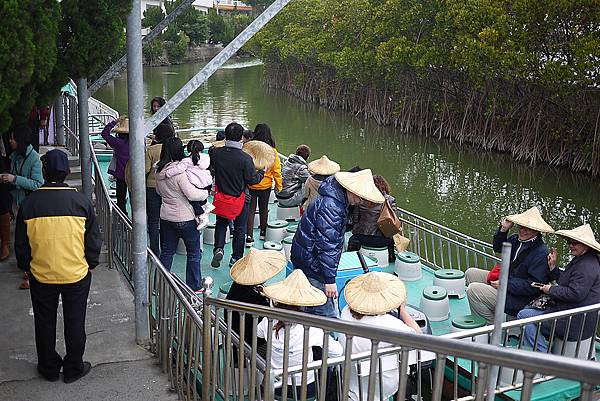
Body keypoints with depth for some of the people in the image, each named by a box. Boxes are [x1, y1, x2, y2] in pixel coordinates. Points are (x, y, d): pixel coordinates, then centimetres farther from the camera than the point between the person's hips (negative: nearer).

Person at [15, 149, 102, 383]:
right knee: (75, 323, 14)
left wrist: (26, 267, 16)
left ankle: (49, 368, 34)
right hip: (77, 275, -1)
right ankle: (73, 368, 27)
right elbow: (94, 240, -5)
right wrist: (90, 264, 10)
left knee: (45, 323, 19)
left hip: (41, 276, 1)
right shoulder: (81, 201, -12)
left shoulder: (29, 204, -10)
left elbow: (21, 244, 0)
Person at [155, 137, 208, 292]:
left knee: (167, 251, 17)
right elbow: (192, 194, -23)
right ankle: (193, 287, 15)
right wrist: (205, 193, -7)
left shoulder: (159, 172, 0)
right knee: (194, 253, 8)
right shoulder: (179, 172, -23)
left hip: (166, 217, 7)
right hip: (185, 218, -6)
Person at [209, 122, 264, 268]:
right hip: (240, 199, -3)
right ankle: (235, 258, 24)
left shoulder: (215, 153, -13)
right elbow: (252, 179, -15)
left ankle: (218, 249, 7)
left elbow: (209, 165, 7)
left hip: (221, 197, 3)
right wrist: (262, 172, 4)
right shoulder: (245, 158, -24)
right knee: (239, 229, 15)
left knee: (221, 223, 25)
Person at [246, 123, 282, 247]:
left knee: (251, 210, 6)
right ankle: (263, 232, 35)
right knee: (264, 209, 20)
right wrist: (278, 186, 6)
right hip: (266, 186, 1)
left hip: (250, 185, -1)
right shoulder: (272, 152, -13)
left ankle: (249, 237, 1)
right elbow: (276, 170, -6)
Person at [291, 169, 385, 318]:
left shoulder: (337, 199, 8)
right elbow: (326, 245, -28)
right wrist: (330, 280, -25)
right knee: (327, 314, -7)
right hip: (311, 264, -11)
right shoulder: (330, 207, -26)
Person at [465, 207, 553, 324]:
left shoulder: (541, 253, -23)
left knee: (473, 290, -18)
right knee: (470, 273, 11)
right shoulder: (517, 239, 2)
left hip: (516, 300, -10)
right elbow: (498, 248, 20)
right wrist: (503, 230, 1)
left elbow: (533, 286, -26)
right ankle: (478, 318, 9)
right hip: (504, 280, 10)